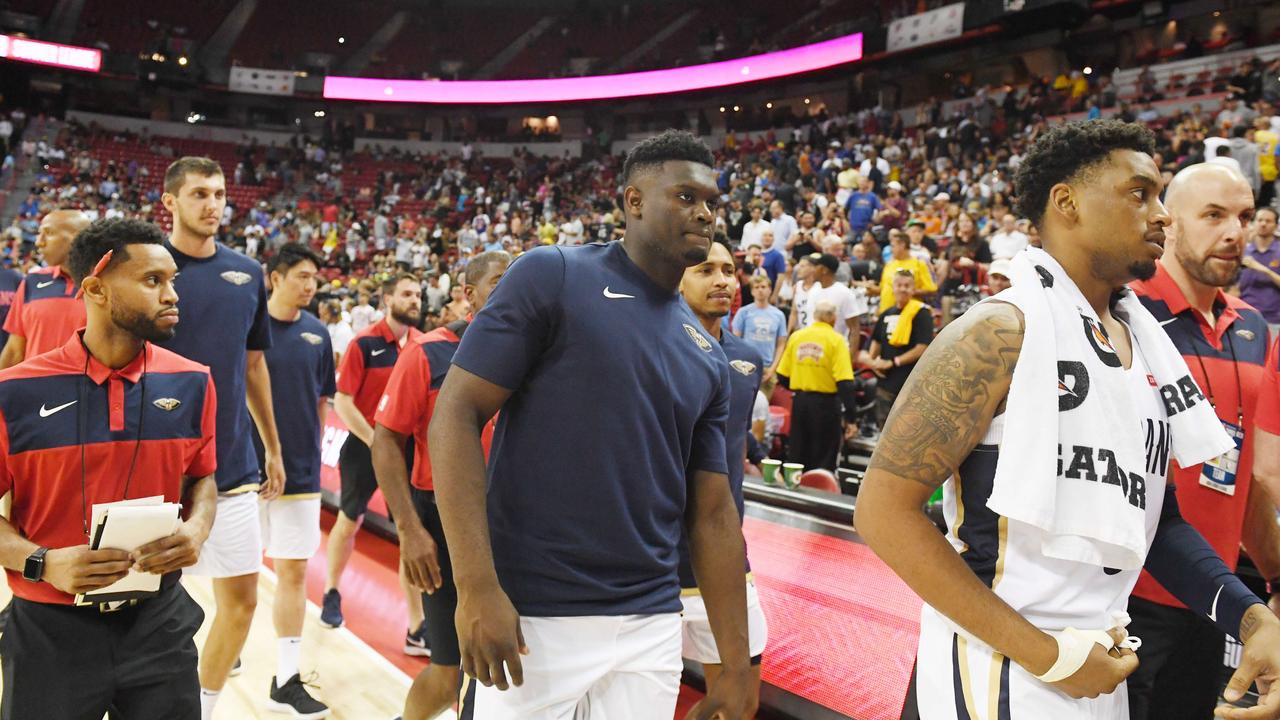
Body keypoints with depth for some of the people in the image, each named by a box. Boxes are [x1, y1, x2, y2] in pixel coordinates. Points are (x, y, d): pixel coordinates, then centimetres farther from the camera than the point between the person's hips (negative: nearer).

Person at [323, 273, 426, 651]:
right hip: (365, 445, -3)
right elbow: (342, 402, -12)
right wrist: (376, 442, -17)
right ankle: (332, 593, 41)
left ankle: (417, 629, 3)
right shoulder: (365, 343, -11)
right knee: (350, 520, 16)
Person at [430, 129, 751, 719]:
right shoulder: (553, 276, -6)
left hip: (653, 626, 5)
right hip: (530, 618, -5)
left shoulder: (706, 357, 10)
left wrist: (735, 663, 8)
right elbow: (456, 414, -11)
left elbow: (713, 512, 11)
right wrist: (476, 586, -19)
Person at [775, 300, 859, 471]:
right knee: (824, 462, 6)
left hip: (799, 401, 4)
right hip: (825, 402, -4)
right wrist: (850, 418, -13)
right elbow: (844, 382, -15)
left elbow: (782, 376, 5)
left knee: (797, 457, 15)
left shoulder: (796, 336, 3)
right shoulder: (836, 340, -8)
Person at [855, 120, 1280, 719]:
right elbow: (884, 510, -22)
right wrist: (1046, 655, -20)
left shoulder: (1144, 339, 6)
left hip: (1102, 670, 8)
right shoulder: (1000, 333, -18)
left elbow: (1148, 513, 14)